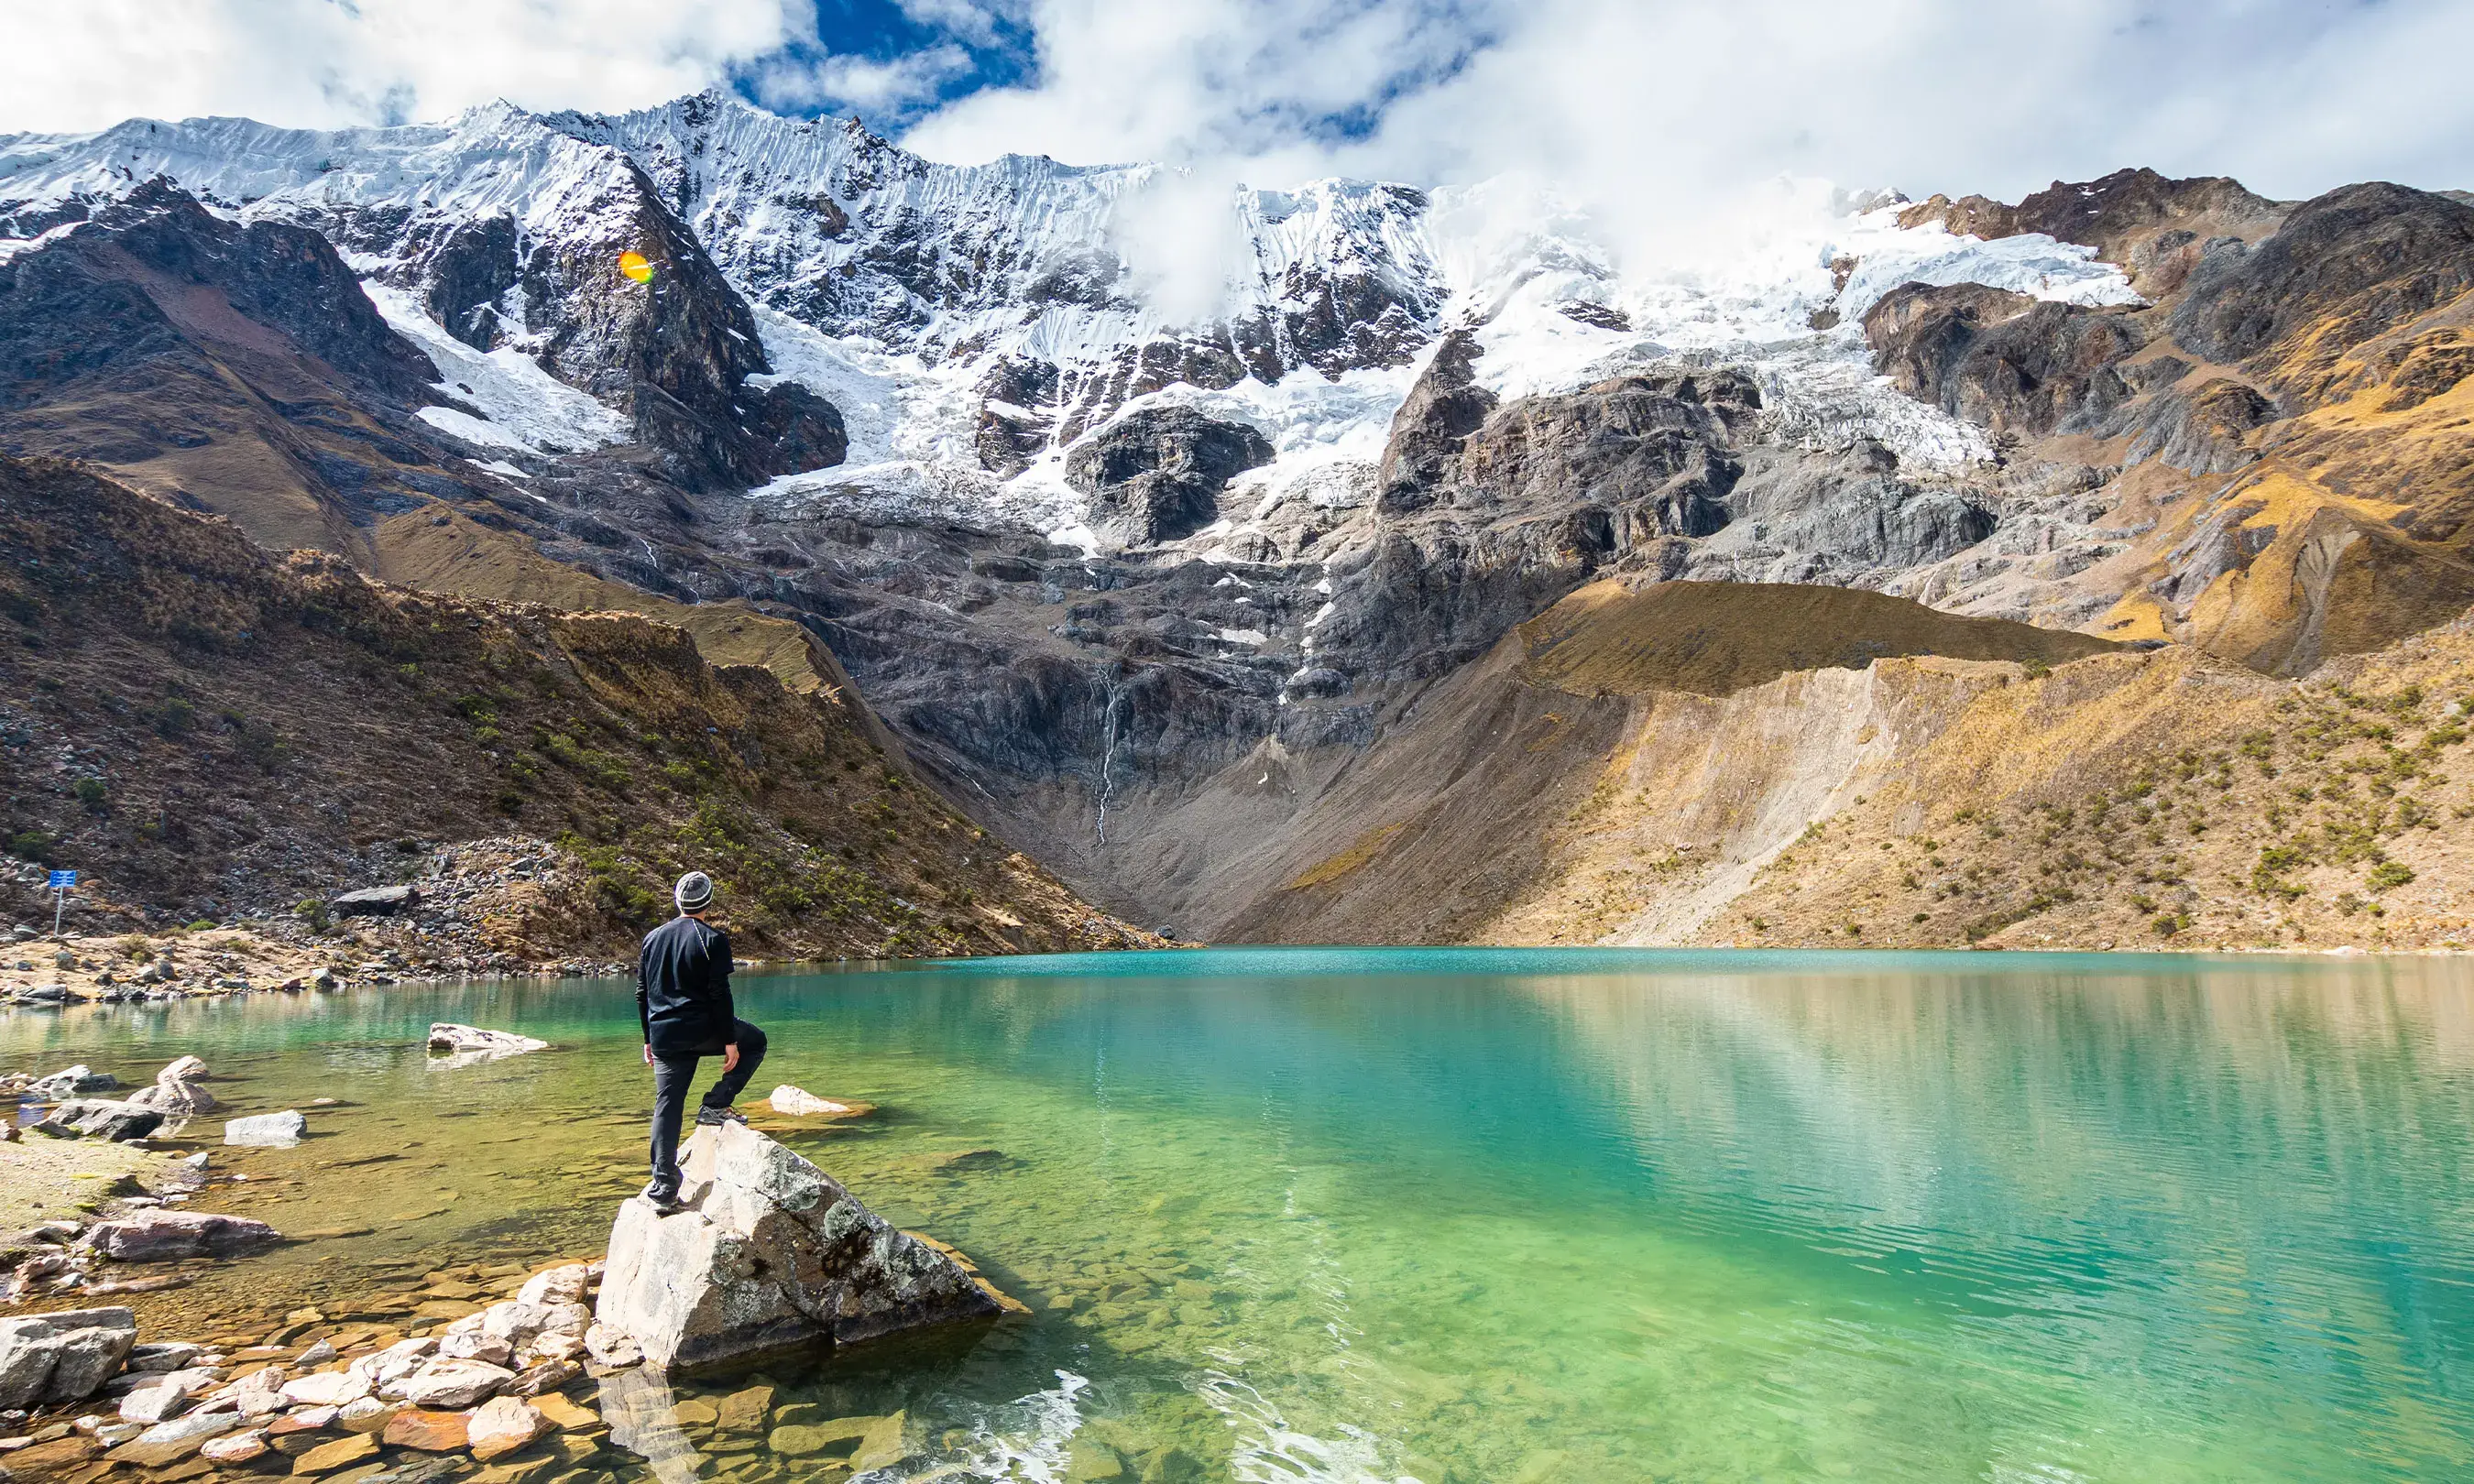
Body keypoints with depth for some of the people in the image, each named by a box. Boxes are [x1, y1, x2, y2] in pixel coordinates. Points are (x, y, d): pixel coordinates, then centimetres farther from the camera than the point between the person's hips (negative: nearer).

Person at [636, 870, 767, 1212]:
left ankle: (663, 1189, 6)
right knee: (754, 1042, 20)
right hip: (703, 1030, -5)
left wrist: (649, 1039, 22)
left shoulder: (653, 938, 11)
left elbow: (642, 993, 15)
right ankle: (715, 1104, 6)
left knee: (666, 1110, 9)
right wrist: (730, 1041, -9)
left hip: (665, 1037, 5)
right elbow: (719, 994, -12)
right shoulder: (712, 939, -7)